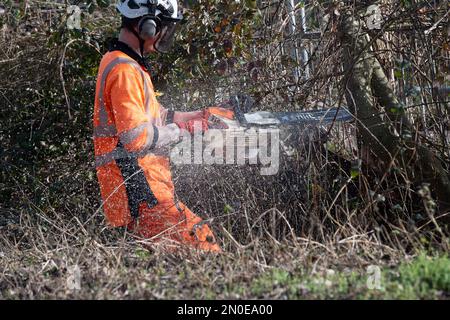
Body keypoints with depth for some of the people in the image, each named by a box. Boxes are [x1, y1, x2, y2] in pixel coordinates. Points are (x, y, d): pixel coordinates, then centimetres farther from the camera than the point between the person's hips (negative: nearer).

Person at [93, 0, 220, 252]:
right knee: (202, 242, -14)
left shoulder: (129, 64, 17)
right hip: (139, 188, -11)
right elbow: (136, 137, -23)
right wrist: (180, 130, -9)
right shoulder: (124, 70, -17)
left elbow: (152, 114, 26)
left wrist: (192, 116, 15)